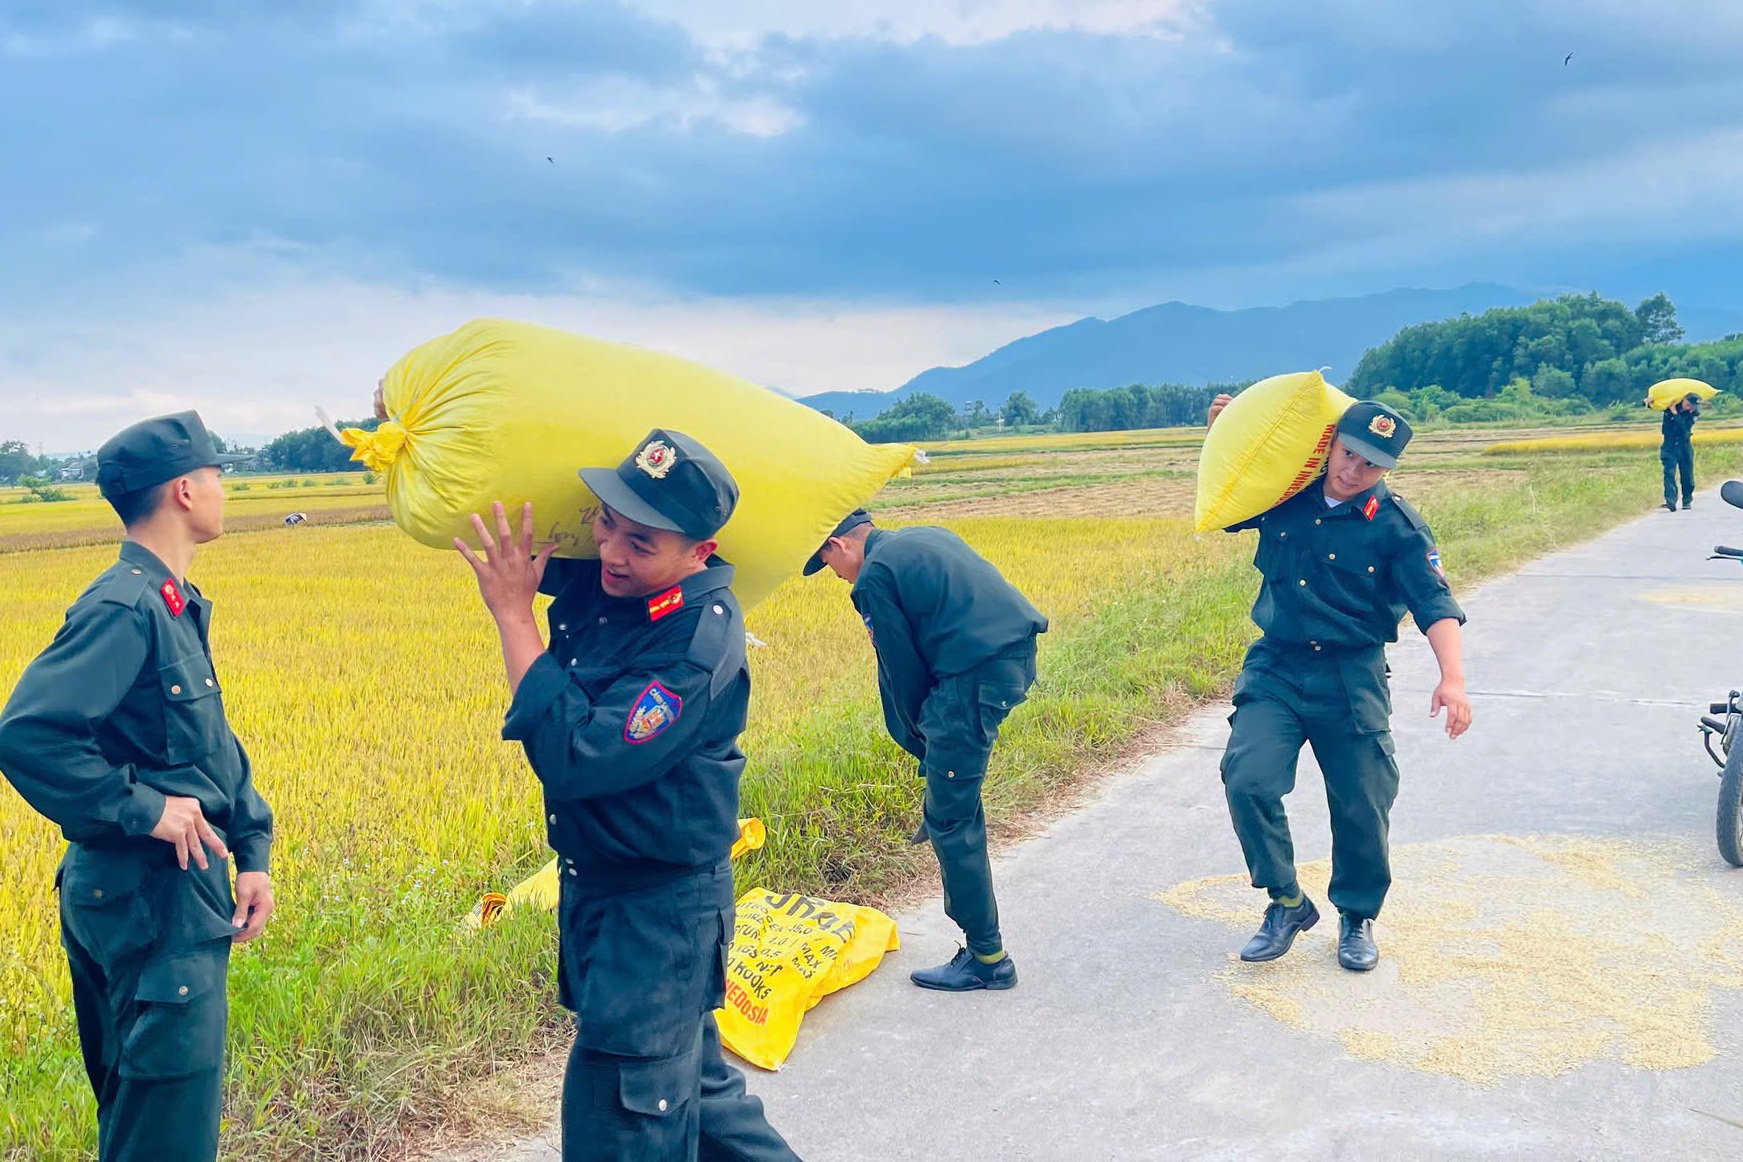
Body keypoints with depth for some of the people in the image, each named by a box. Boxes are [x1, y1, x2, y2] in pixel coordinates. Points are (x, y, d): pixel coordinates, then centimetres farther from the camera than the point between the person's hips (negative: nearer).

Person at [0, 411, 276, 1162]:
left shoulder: (176, 605, 9)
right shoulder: (125, 609, -20)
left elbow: (216, 748, 14)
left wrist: (253, 850, 6)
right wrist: (139, 807, -22)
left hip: (180, 892, 9)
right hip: (149, 898, -9)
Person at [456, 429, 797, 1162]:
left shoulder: (698, 640, -27)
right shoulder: (599, 578, -6)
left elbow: (579, 758, -33)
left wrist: (513, 613, -29)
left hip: (658, 909, -8)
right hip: (592, 888, 8)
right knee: (692, 1080, 24)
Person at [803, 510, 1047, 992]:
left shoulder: (874, 577, -2)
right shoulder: (928, 537, 23)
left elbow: (903, 671, 2)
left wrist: (924, 744, 15)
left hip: (977, 676, -9)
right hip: (1019, 655, 9)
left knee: (951, 821, 2)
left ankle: (987, 959, 9)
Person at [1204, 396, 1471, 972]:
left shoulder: (1396, 526, -6)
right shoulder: (1284, 497, 1)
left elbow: (1436, 604, -13)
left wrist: (1452, 676, -29)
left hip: (1351, 678, -1)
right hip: (1274, 669, 2)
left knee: (1362, 804, 2)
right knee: (1247, 780, -17)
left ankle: (1357, 915, 30)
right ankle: (1287, 902, 5)